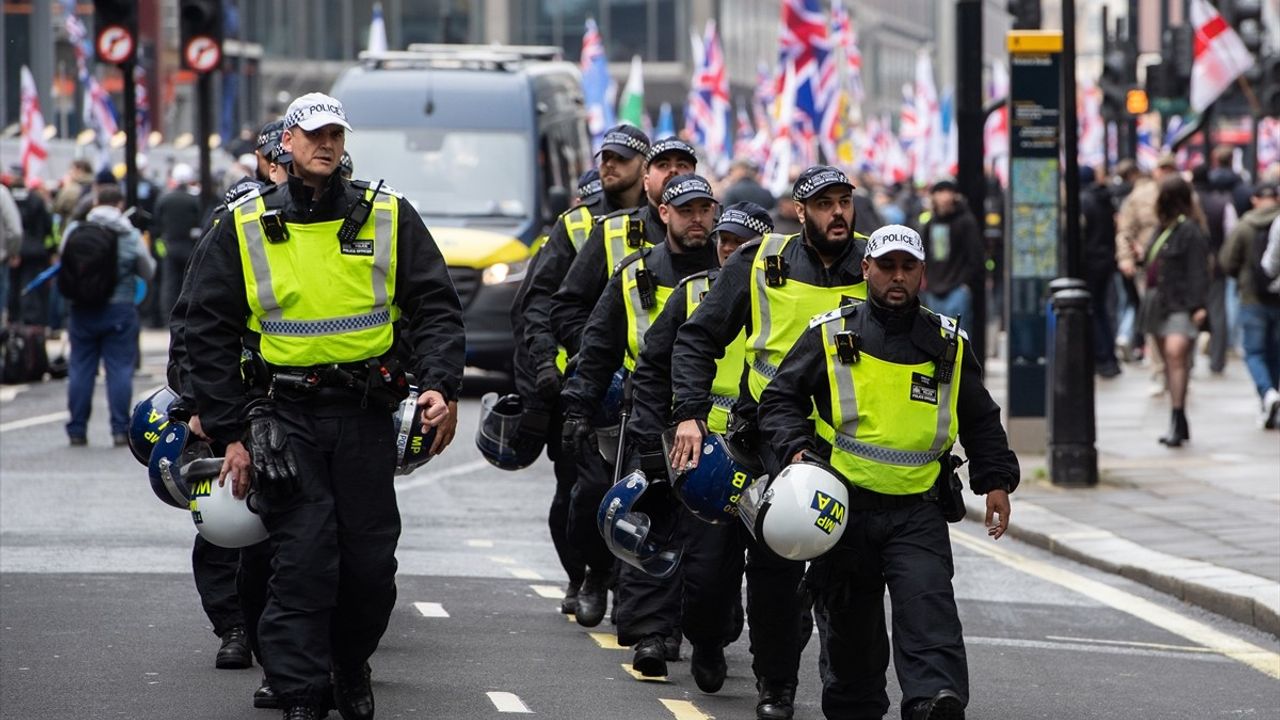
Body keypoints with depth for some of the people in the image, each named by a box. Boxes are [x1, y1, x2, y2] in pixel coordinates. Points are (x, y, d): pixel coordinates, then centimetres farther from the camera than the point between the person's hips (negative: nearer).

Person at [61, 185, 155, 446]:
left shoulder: (75, 230, -4)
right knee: (120, 369, 3)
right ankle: (120, 429, 0)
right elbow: (148, 272, 3)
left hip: (82, 309, 1)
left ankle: (77, 431, 11)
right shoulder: (131, 236, -6)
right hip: (119, 309, -1)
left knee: (80, 368, 8)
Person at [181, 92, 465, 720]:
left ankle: (351, 667, 28)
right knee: (302, 561, -10)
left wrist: (438, 382, -10)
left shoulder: (389, 218, 6)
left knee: (372, 562, 4)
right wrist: (231, 431, 2)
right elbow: (208, 331, 7)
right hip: (286, 419, -1)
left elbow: (436, 308, 8)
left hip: (366, 415, 1)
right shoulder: (245, 229, 4)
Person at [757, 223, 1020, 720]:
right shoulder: (830, 335, 2)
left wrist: (996, 481, 8)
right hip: (844, 506, 0)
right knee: (851, 624, 9)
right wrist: (794, 449, -12)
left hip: (917, 510, 0)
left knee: (928, 604, -20)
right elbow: (780, 399, 6)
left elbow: (981, 422, 19)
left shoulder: (949, 345, 9)